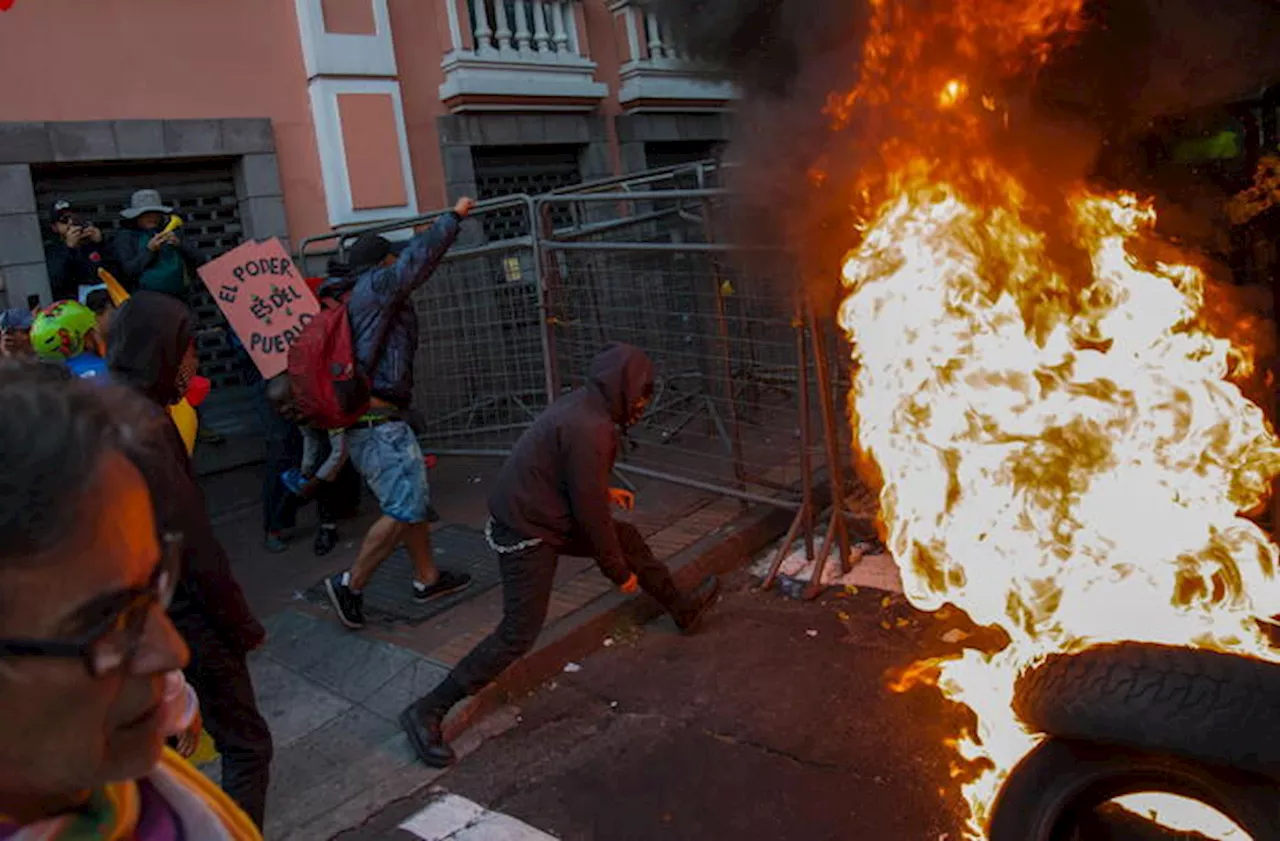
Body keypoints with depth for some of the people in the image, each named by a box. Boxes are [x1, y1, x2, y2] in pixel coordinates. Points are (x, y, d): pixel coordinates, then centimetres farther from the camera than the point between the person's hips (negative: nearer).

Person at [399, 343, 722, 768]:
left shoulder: (581, 406, 3)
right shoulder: (590, 428, -27)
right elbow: (591, 512, -22)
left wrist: (605, 491, 27)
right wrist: (619, 572, -11)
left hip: (531, 512, 10)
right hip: (527, 534, -10)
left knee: (627, 538, 18)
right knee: (519, 635, -7)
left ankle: (683, 609, 38)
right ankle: (428, 711, 1)